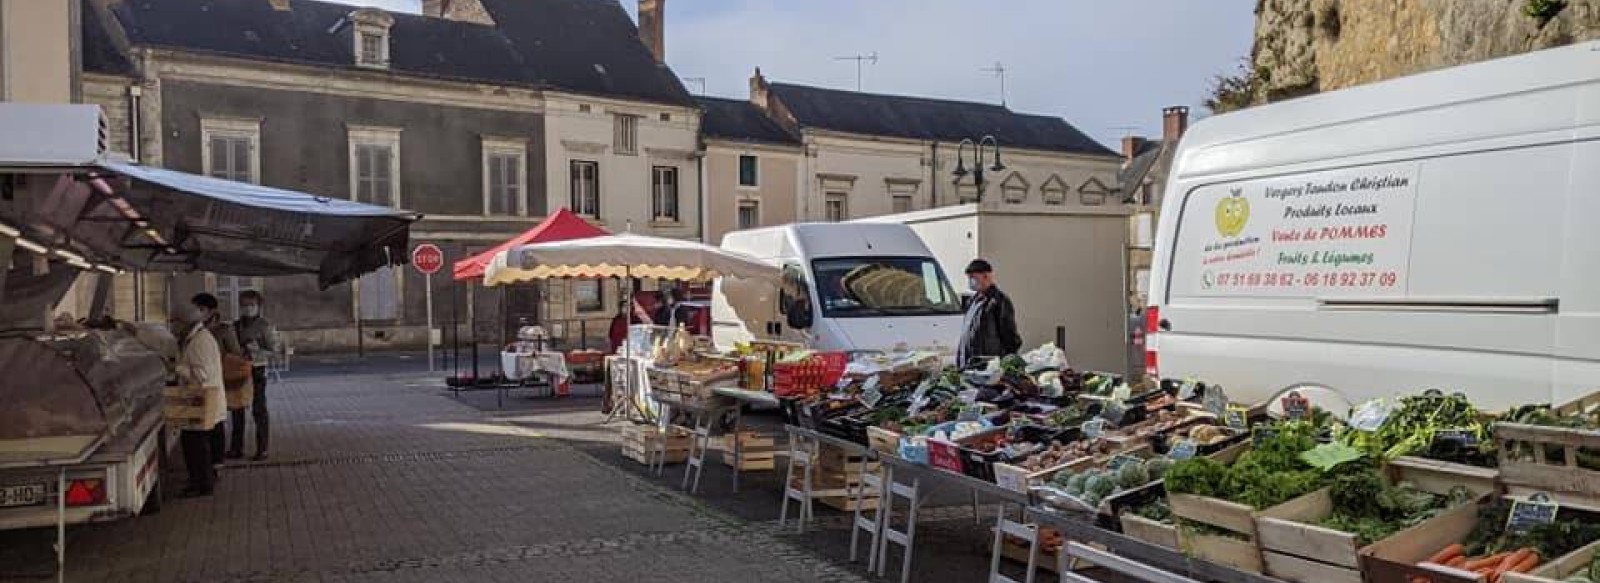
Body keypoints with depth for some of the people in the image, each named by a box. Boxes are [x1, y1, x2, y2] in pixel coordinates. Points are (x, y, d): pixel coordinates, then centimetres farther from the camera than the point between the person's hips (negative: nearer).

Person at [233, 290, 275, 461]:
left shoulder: (265, 325, -4)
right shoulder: (236, 325, 10)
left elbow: (272, 350, -7)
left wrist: (255, 353, -22)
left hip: (257, 371, -5)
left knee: (259, 410, -1)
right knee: (237, 409, 11)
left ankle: (262, 449, 4)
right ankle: (237, 447, 21)